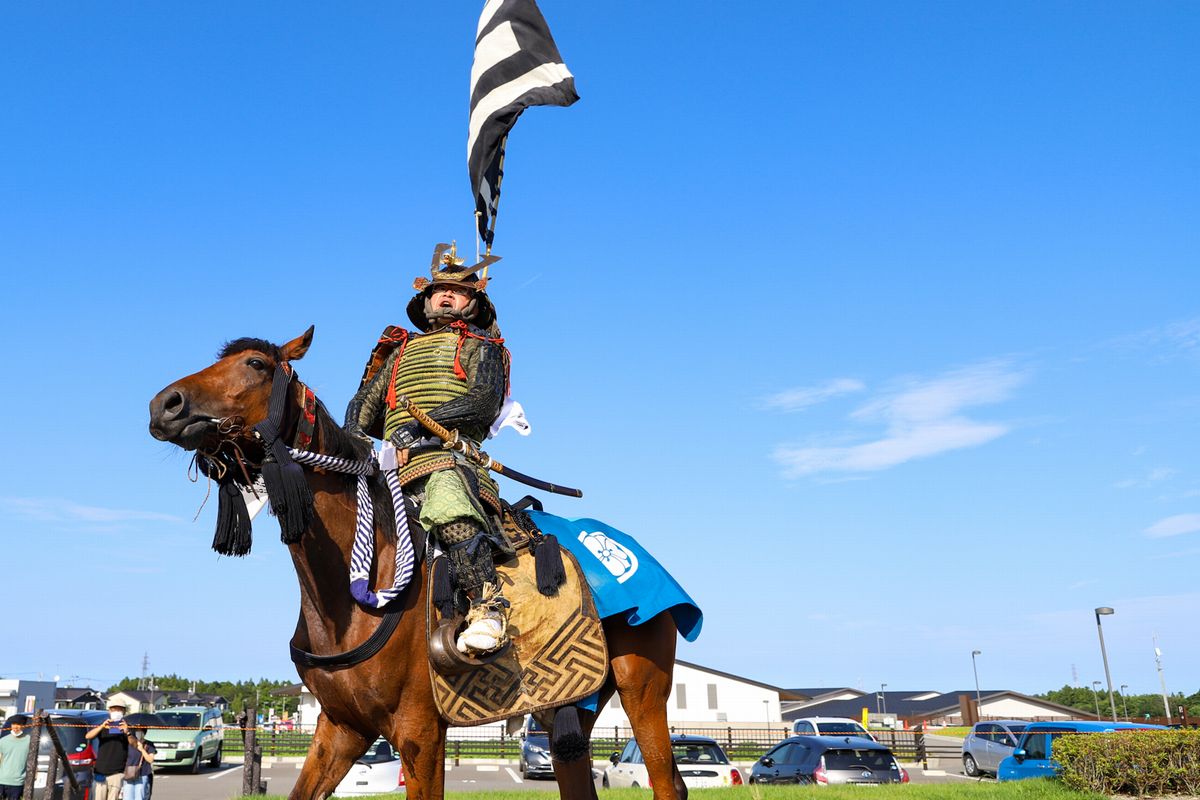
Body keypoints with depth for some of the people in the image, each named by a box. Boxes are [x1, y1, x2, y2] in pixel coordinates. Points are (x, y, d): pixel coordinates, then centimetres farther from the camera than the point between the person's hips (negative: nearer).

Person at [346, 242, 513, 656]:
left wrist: (421, 422, -13)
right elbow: (364, 401, 27)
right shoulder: (401, 351, 34)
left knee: (446, 506, -38)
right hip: (393, 466, 6)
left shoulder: (481, 347, 18)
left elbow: (485, 401, -2)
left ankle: (487, 606, -36)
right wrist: (353, 438, 4)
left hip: (450, 456, -6)